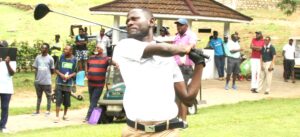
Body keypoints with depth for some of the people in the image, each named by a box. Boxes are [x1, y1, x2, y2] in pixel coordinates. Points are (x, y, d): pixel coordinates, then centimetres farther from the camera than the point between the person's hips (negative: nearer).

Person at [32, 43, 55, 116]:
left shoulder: (50, 58, -3)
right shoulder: (38, 57, 7)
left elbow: (52, 70, 4)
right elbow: (36, 69, 10)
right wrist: (35, 79, 7)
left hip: (47, 81, -3)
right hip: (38, 81, 4)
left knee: (48, 96, 3)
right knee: (39, 96, 11)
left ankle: (48, 110, 11)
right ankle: (37, 110, 16)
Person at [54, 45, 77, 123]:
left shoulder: (74, 60, 2)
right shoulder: (61, 57, -1)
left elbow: (75, 72, 6)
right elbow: (56, 69, 3)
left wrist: (70, 76, -13)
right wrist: (61, 74, -15)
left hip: (68, 83, 1)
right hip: (59, 82, -1)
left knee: (67, 101, 8)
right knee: (58, 100, -8)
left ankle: (65, 115, 25)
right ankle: (57, 116, -5)